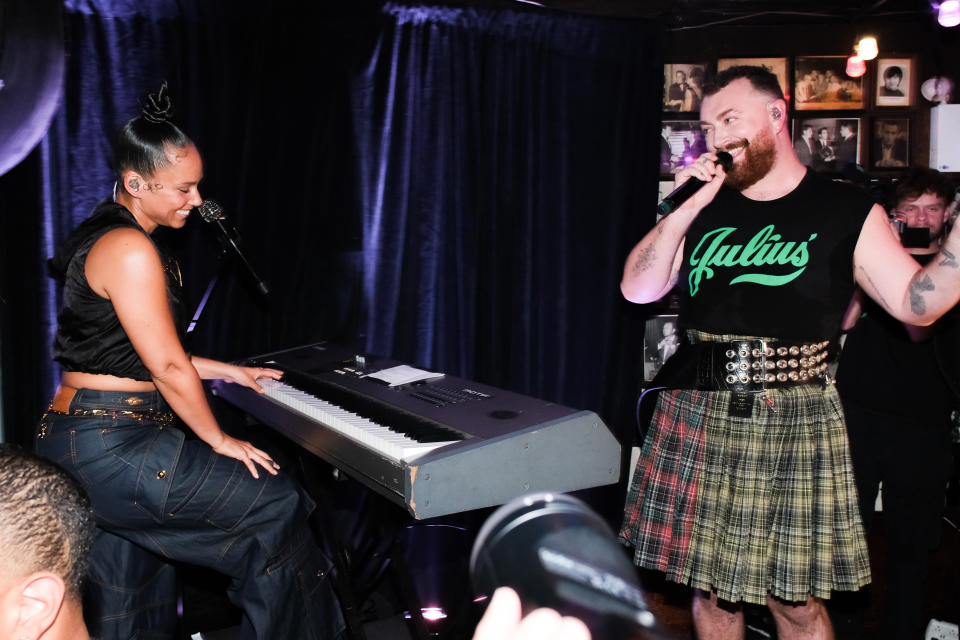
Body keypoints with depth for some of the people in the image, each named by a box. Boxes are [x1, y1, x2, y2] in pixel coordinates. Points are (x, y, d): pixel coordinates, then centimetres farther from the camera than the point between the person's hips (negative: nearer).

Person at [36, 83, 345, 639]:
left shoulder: (107, 237, 16)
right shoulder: (131, 249, -18)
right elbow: (169, 369, -18)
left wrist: (231, 372, 24)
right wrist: (219, 441, -5)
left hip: (77, 443, 11)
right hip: (111, 450, -11)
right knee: (278, 507, -2)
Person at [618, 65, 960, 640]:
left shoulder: (846, 210, 2)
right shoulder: (704, 208, 12)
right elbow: (638, 289, 5)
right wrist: (683, 212, -5)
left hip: (793, 420, -3)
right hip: (697, 416, 3)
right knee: (711, 588, 12)